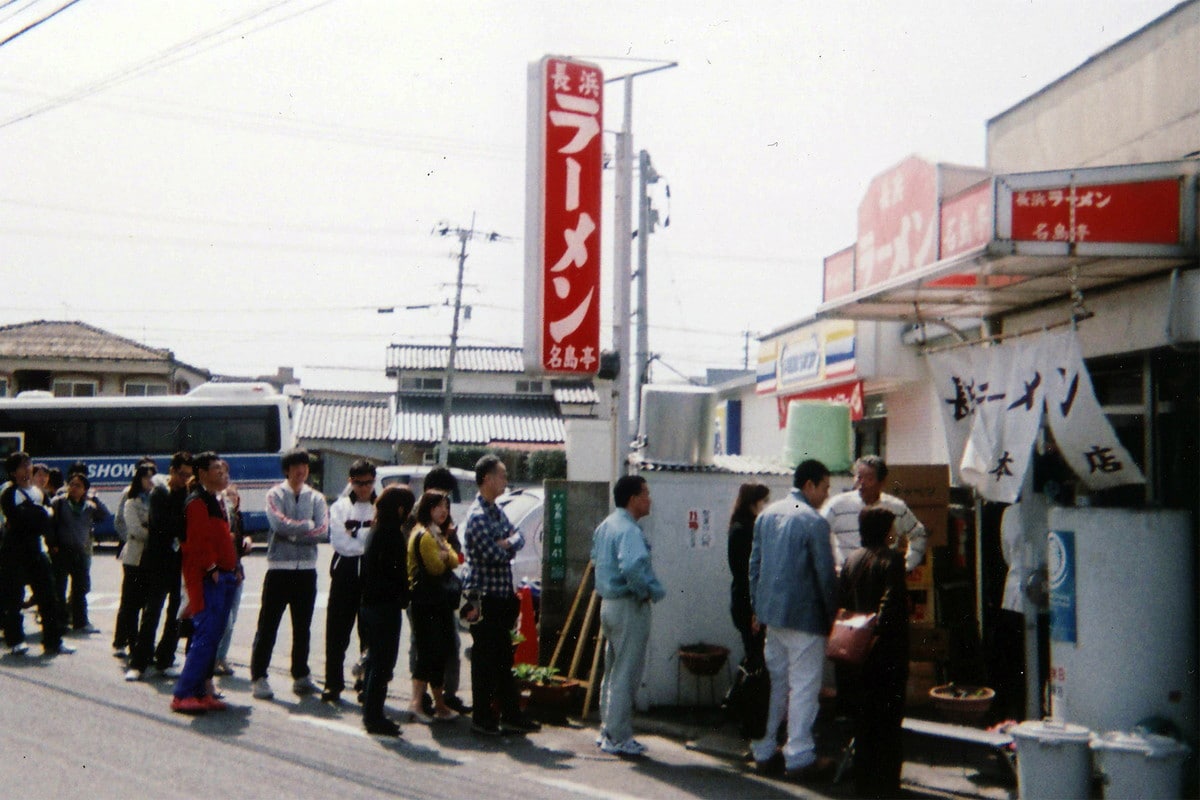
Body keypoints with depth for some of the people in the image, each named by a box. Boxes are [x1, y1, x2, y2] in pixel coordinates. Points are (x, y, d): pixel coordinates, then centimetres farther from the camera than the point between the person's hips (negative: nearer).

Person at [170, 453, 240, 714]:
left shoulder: (217, 501, 20)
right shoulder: (197, 502, -10)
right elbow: (198, 541, -18)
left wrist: (233, 569, 16)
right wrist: (212, 569, -17)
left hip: (224, 577, 10)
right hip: (208, 578, -10)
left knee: (212, 638, 10)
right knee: (205, 636, -12)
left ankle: (202, 692, 15)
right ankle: (183, 695, -9)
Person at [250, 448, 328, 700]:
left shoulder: (316, 498, 8)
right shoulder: (275, 495, 1)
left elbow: (322, 531, -6)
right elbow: (278, 523, -17)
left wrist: (292, 533, -12)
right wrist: (307, 525, -9)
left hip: (307, 569, 3)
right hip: (279, 568, -3)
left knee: (302, 627, 11)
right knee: (268, 625, -1)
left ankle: (301, 676, 21)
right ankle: (259, 677, 5)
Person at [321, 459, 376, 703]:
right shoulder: (340, 507, 8)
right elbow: (339, 541, -3)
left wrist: (354, 533, -10)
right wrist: (366, 538, -7)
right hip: (345, 572, 1)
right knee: (337, 631, 3)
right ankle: (333, 684, 11)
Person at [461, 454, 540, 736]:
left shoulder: (496, 510, 13)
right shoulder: (477, 515, -18)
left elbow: (518, 536, 9)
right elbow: (497, 556, -22)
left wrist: (509, 542, -11)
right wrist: (510, 546, -3)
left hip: (502, 594, 9)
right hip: (484, 596, -9)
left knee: (504, 658, 14)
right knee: (484, 658, 0)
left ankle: (511, 715, 21)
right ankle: (481, 718, 10)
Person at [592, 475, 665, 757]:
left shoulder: (605, 525, 11)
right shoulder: (628, 530, -20)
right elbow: (632, 567, -36)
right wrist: (648, 592, -20)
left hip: (608, 603, 10)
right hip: (629, 608, -10)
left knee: (612, 672, 17)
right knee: (625, 675, -2)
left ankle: (607, 731, 25)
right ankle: (618, 738, 4)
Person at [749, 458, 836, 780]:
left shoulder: (766, 515, 9)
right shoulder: (814, 522, -13)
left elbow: (754, 564, 14)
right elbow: (825, 574, -12)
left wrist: (757, 608, 20)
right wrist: (832, 615, -1)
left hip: (770, 612, 7)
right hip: (804, 615, -7)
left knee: (772, 681, 15)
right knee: (804, 686, 1)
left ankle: (763, 751, 21)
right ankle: (799, 757, 5)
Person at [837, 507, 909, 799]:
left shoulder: (851, 560, 6)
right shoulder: (891, 559, -11)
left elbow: (840, 602, 8)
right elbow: (892, 600, -21)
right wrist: (877, 628, -15)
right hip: (888, 652, -5)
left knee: (863, 719, 13)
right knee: (888, 720, 3)